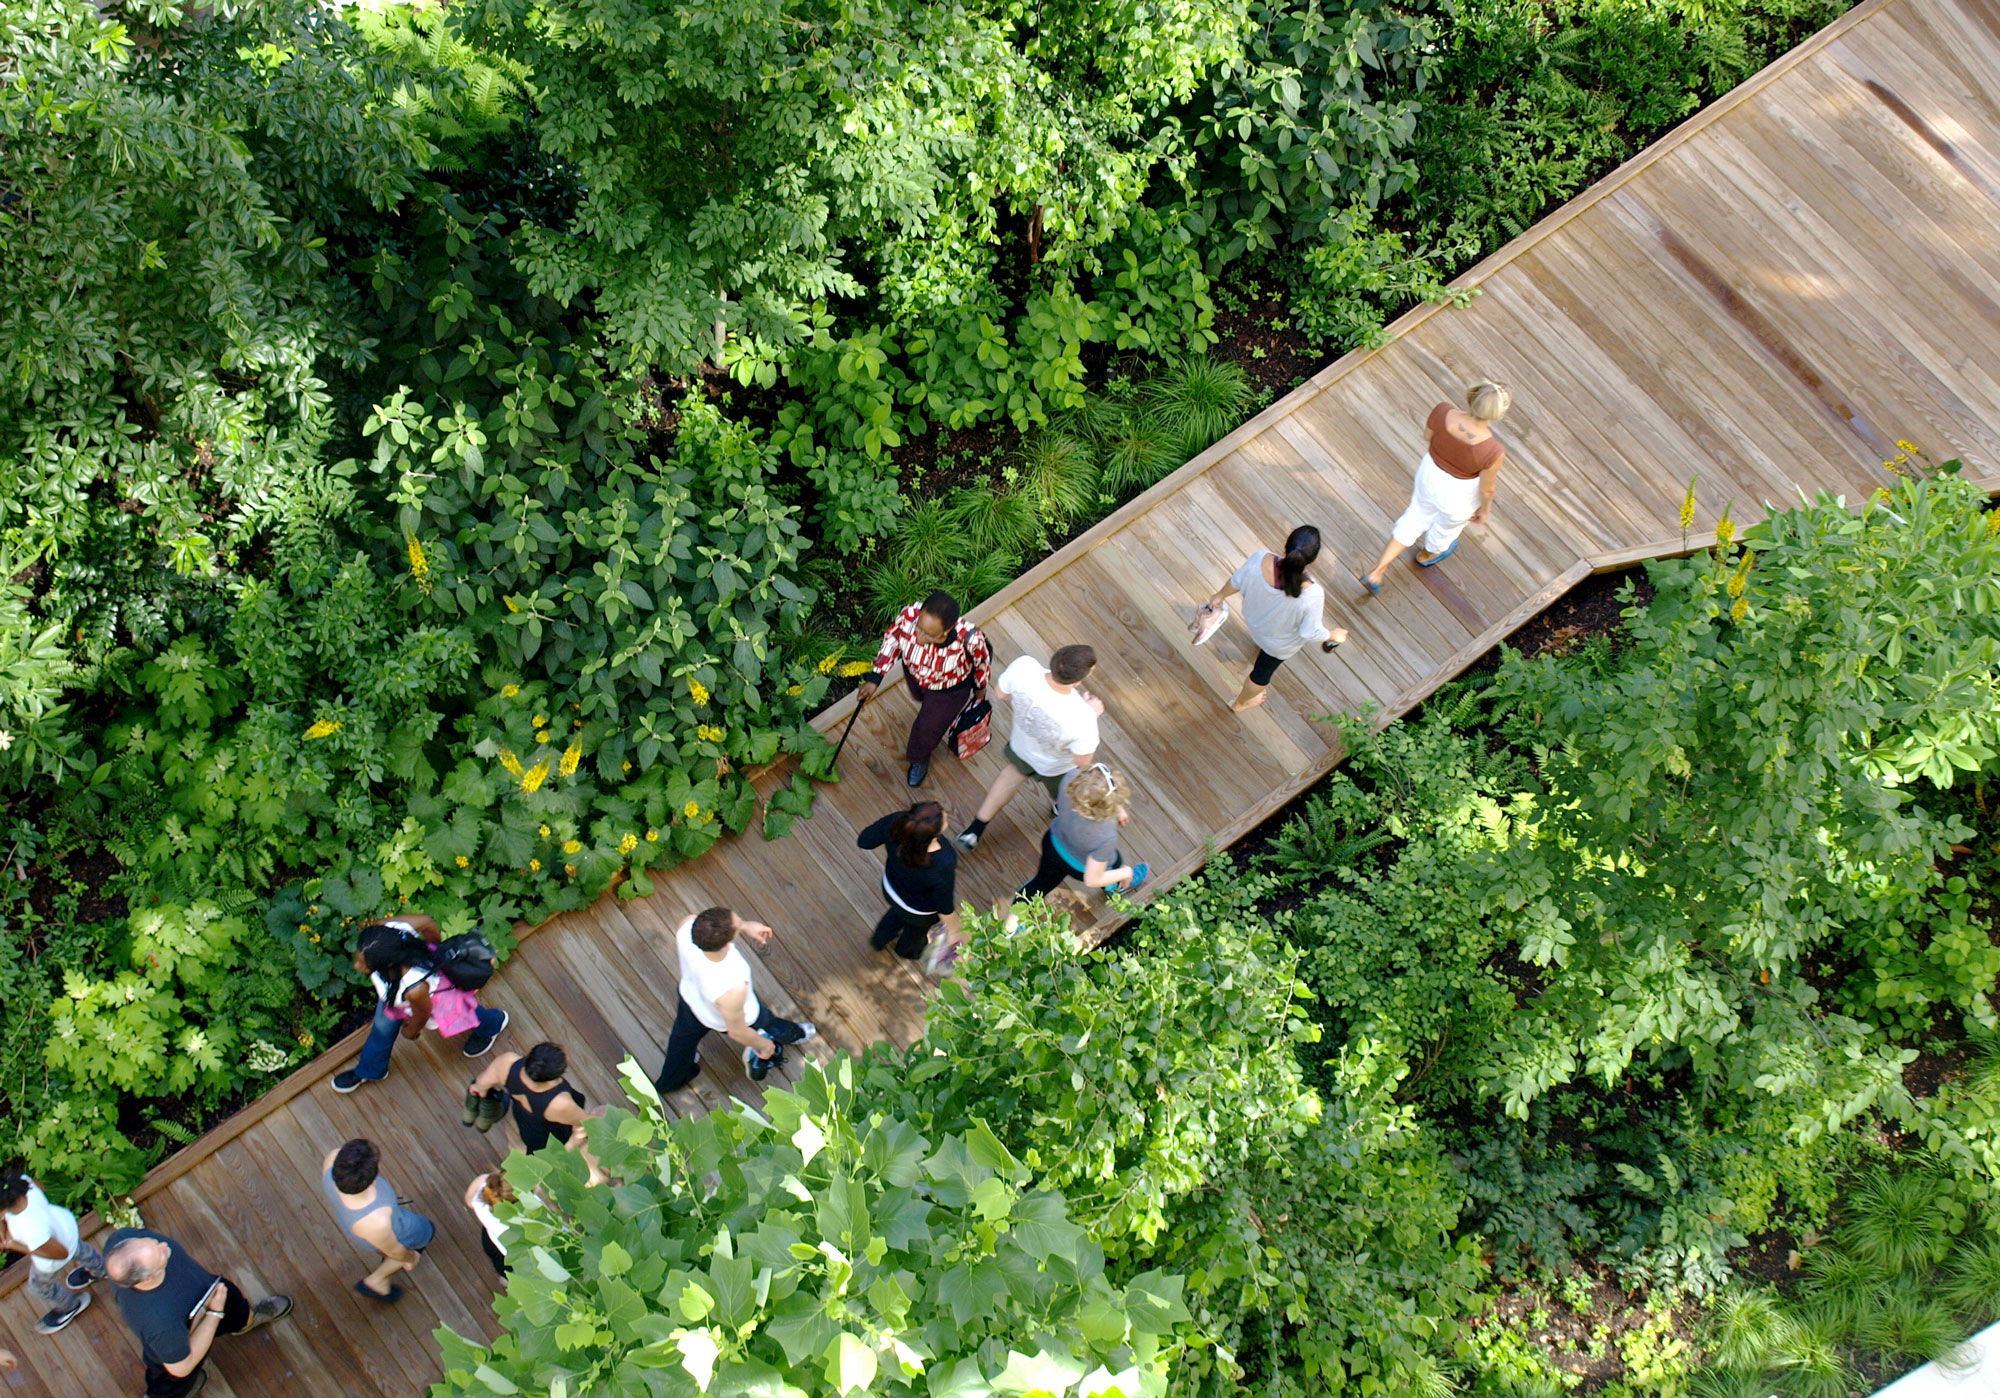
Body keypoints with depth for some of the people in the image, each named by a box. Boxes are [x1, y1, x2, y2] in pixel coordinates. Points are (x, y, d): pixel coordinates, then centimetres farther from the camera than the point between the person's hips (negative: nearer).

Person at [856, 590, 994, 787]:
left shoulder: (969, 638, -46)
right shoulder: (909, 615, -42)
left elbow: (982, 660, -20)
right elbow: (892, 638, -16)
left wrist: (980, 687, 1)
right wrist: (875, 679, -13)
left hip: (950, 690, -3)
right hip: (915, 674, 3)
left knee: (929, 728, 22)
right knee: (920, 696, 38)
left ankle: (920, 758, 58)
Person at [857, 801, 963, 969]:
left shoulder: (894, 822, -37)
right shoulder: (943, 866, -45)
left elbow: (863, 841, -17)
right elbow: (945, 908, -27)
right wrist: (952, 932, -7)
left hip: (890, 887, 3)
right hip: (920, 911, -3)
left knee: (900, 913, 40)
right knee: (917, 929, 35)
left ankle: (880, 939, 69)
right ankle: (909, 951, 70)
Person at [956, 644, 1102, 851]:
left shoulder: (1024, 667, -38)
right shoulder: (1082, 718, -46)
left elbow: (1002, 692, -13)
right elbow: (1083, 762, -25)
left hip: (1021, 746, 4)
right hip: (1058, 768, -4)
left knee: (1016, 770, 38)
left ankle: (974, 831, 50)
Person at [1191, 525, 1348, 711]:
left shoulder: (1260, 559, -37)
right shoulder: (1312, 595, -44)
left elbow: (1236, 582, -15)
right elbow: (1311, 632, -25)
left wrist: (1220, 595, 7)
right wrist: (1333, 635, -3)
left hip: (1254, 618, 3)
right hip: (1281, 643, -3)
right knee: (1263, 671, 30)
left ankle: (1260, 659, 76)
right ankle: (1241, 703, 59)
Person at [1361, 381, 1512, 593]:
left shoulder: (1442, 411, -31)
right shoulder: (1493, 451, -38)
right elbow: (1486, 489, -19)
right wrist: (1484, 511, 2)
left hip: (1430, 472, 3)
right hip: (1459, 492, -3)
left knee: (1417, 516, 34)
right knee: (1447, 526, 34)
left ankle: (1376, 572, 38)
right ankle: (1427, 555, 67)